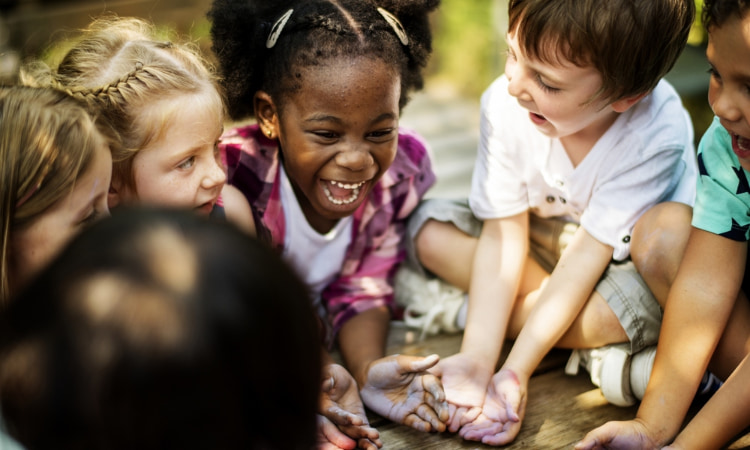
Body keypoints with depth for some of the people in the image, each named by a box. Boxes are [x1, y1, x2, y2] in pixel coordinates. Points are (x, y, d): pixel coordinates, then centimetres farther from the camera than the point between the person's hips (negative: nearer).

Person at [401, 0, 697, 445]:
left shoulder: (655, 136, -31)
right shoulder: (505, 104, -23)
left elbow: (588, 255, -31)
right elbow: (504, 235, -22)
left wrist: (515, 372, -35)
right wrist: (477, 359, -32)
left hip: (623, 258, -4)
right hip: (546, 239, 4)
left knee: (650, 301, -37)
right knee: (431, 231, -18)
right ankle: (594, 351, -18)